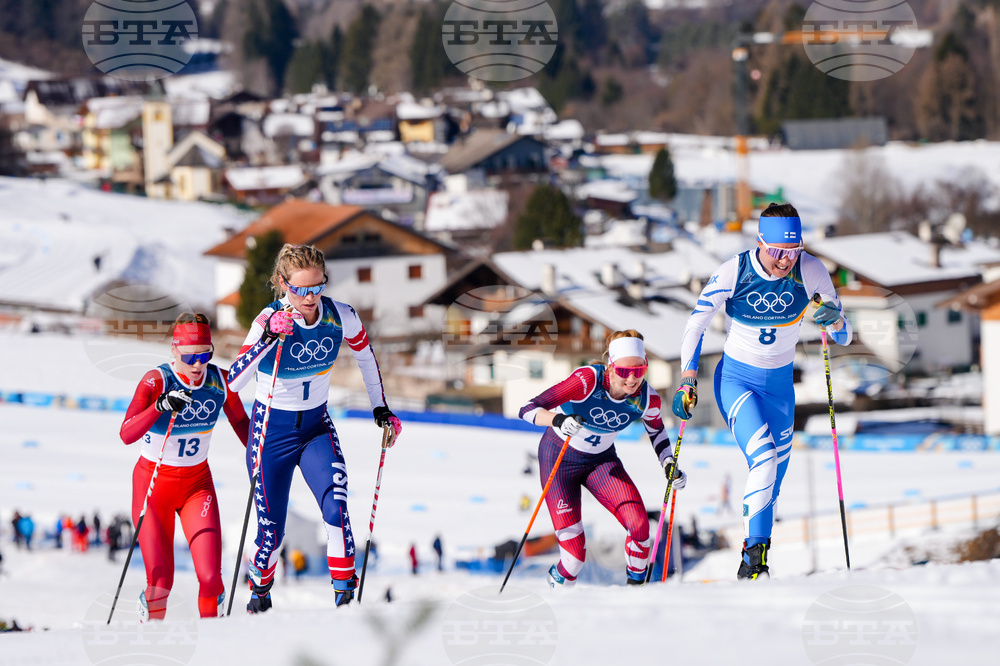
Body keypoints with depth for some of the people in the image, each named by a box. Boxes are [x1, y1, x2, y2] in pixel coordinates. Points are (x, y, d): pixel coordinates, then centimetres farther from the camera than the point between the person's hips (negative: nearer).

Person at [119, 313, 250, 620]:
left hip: (197, 483, 3)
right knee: (160, 581, -6)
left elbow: (241, 423, 11)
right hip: (153, 483, -3)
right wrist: (162, 406, -47)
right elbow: (126, 434, -33)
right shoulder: (156, 381, -20)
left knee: (210, 577, -13)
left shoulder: (220, 381, -8)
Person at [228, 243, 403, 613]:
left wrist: (380, 408, 12)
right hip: (272, 432, -2)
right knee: (272, 530, 6)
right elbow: (234, 381, -32)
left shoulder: (341, 317, -12)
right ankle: (260, 589, 35)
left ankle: (345, 590, -14)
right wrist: (269, 338, -43)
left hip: (317, 427, 2)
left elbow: (365, 356, 10)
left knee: (336, 509, -23)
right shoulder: (271, 319, -22)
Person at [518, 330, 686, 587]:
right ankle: (557, 585, 21)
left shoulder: (647, 399, -18)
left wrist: (669, 465, -8)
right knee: (575, 551, -13)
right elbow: (529, 410, -33)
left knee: (639, 524, -21)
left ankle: (636, 585, 5)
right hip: (560, 457, -3)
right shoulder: (588, 380, -32)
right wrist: (558, 419, -52)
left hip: (602, 460, 3)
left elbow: (656, 431, 7)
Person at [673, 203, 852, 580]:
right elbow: (696, 324, -7)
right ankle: (753, 558, -24)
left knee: (772, 486, 7)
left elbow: (843, 337, -9)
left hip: (780, 384, 3)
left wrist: (836, 320, -32)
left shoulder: (810, 272, -14)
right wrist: (687, 381, -13)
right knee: (764, 458, -26)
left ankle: (755, 562, 21)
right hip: (736, 379, -3)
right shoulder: (734, 272, -19)